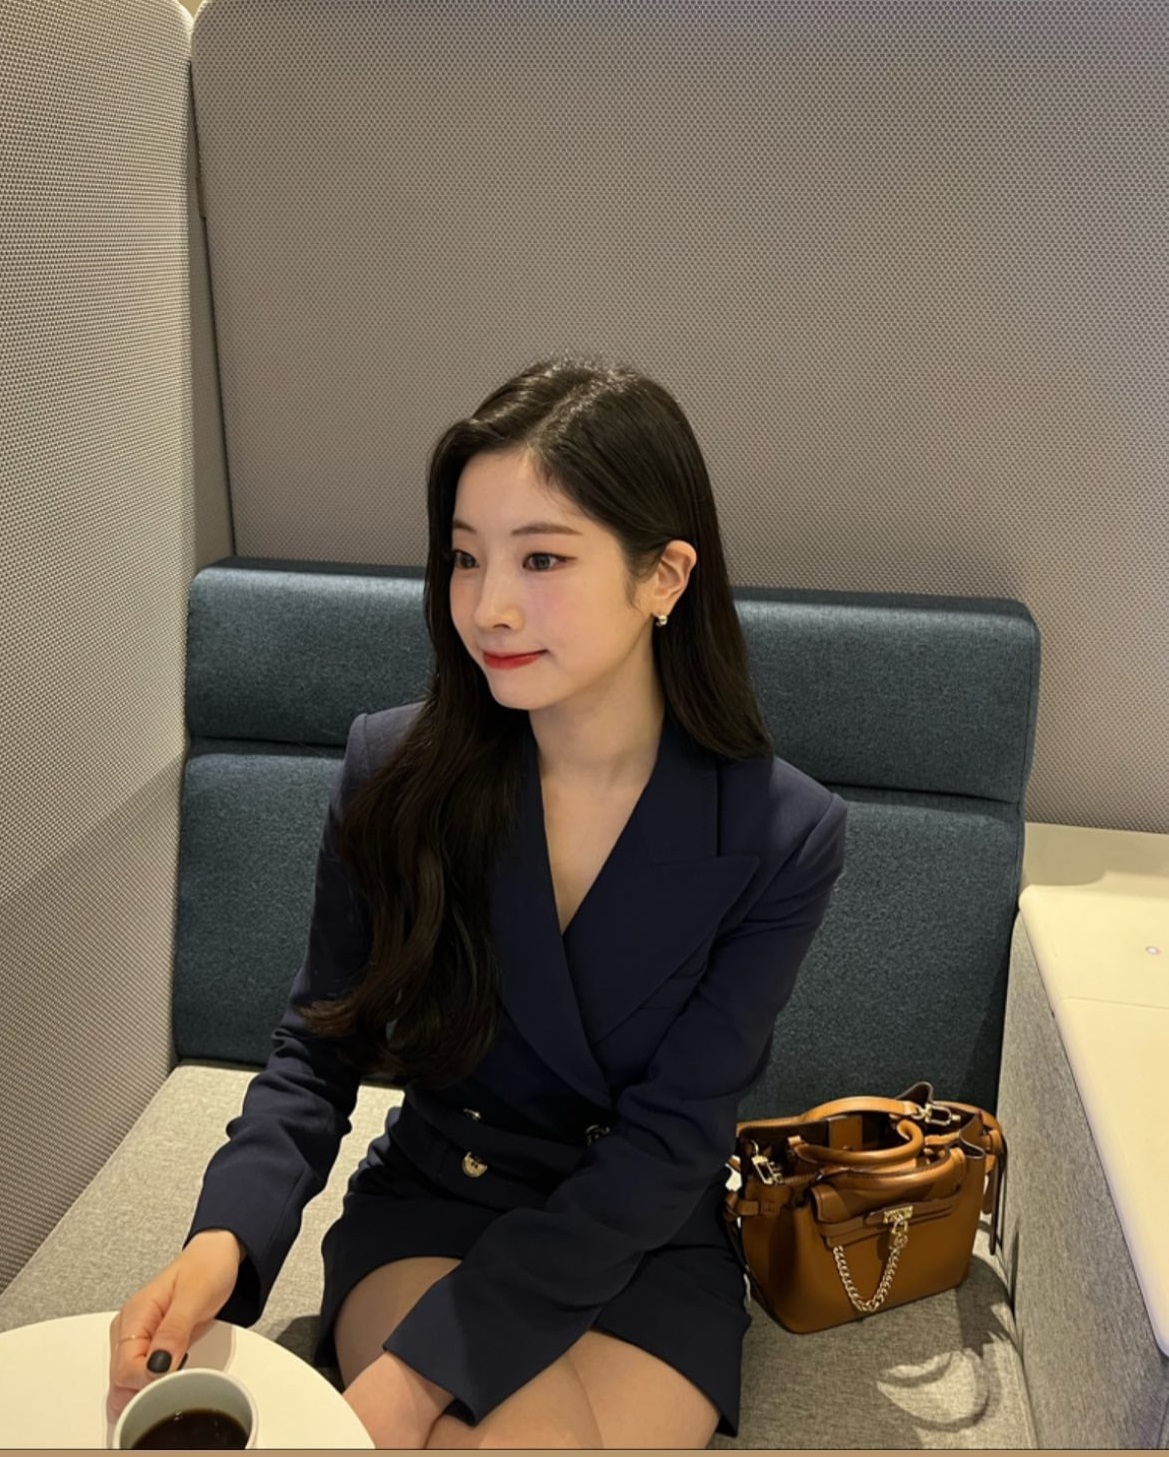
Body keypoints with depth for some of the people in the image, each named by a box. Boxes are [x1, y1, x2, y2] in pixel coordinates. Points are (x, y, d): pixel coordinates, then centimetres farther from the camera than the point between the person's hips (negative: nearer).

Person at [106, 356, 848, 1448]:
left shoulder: (784, 838, -17)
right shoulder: (394, 772, -12)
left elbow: (665, 1148, -17)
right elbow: (320, 1049, -3)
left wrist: (424, 1369, -23)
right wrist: (224, 1238, -22)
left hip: (647, 1247, 1)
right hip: (428, 1207, 0)